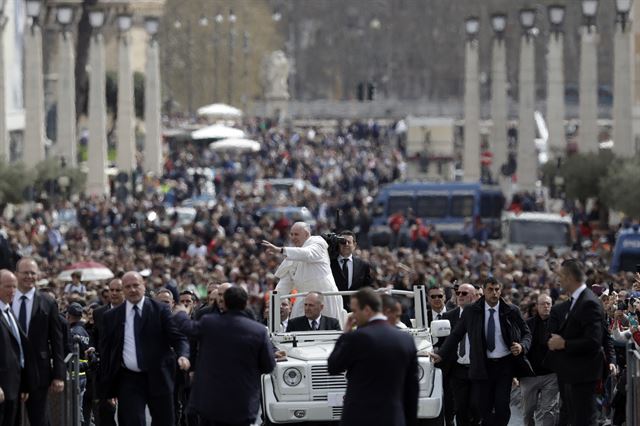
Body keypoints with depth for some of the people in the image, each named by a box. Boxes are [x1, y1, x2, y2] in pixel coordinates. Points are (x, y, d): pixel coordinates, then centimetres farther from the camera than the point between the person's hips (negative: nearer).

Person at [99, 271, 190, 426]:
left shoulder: (160, 310, 0)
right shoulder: (112, 317, 5)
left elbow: (178, 338, -3)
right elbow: (106, 350, 9)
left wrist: (182, 355, -25)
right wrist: (107, 386, 5)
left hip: (158, 378, 0)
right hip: (128, 380, 0)